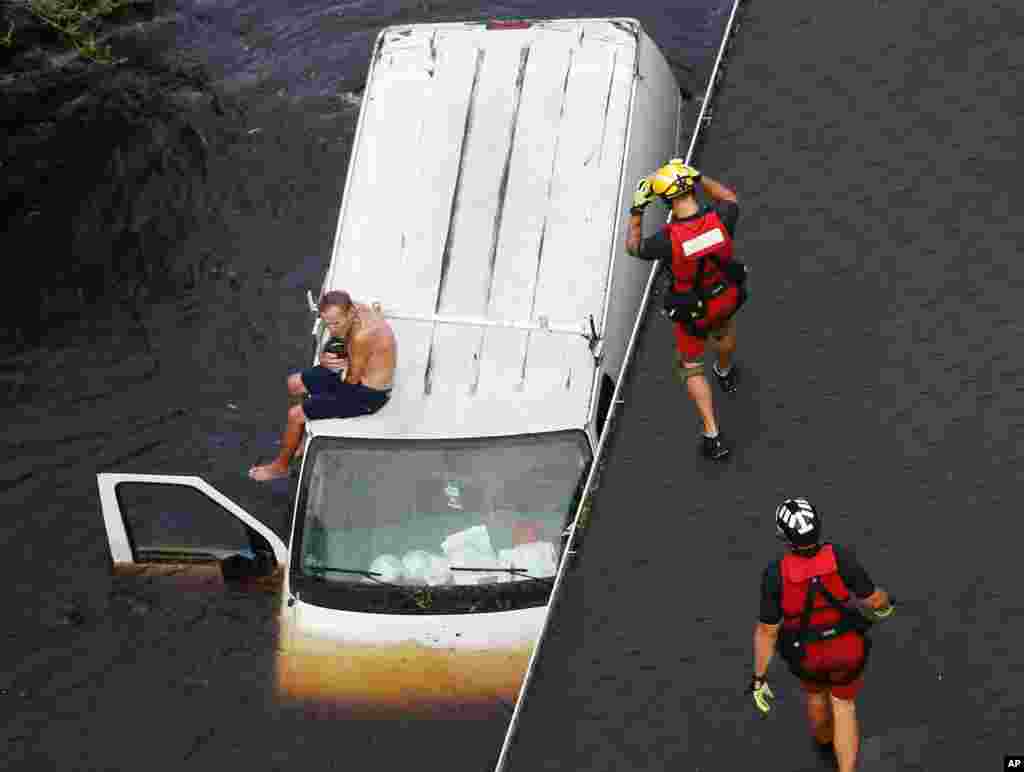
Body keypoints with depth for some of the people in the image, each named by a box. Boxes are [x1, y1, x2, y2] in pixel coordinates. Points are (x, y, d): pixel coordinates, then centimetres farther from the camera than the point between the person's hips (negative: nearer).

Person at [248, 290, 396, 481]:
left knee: (295, 415, -7)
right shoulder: (353, 309, -9)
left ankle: (280, 466, 19)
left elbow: (352, 379, -23)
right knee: (294, 383, 16)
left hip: (367, 394, -9)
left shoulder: (362, 335, -36)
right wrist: (324, 358, -16)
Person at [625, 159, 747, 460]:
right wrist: (699, 177, 0)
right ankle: (725, 373, 69)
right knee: (724, 326, 39)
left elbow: (633, 248, -13)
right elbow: (730, 198, 0)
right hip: (728, 294, 4)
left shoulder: (667, 239, -36)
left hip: (693, 309, -4)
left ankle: (713, 436, 16)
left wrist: (636, 211, -10)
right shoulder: (720, 218, -28)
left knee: (690, 366, 18)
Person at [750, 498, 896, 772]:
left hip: (806, 652, 1)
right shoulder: (841, 558, -31)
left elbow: (767, 630, -23)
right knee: (843, 706, 24)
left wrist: (758, 678, -10)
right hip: (846, 646, 0)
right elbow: (874, 599, -18)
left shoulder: (776, 574, -32)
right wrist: (884, 603, 7)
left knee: (815, 690, 34)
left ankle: (824, 740, 63)